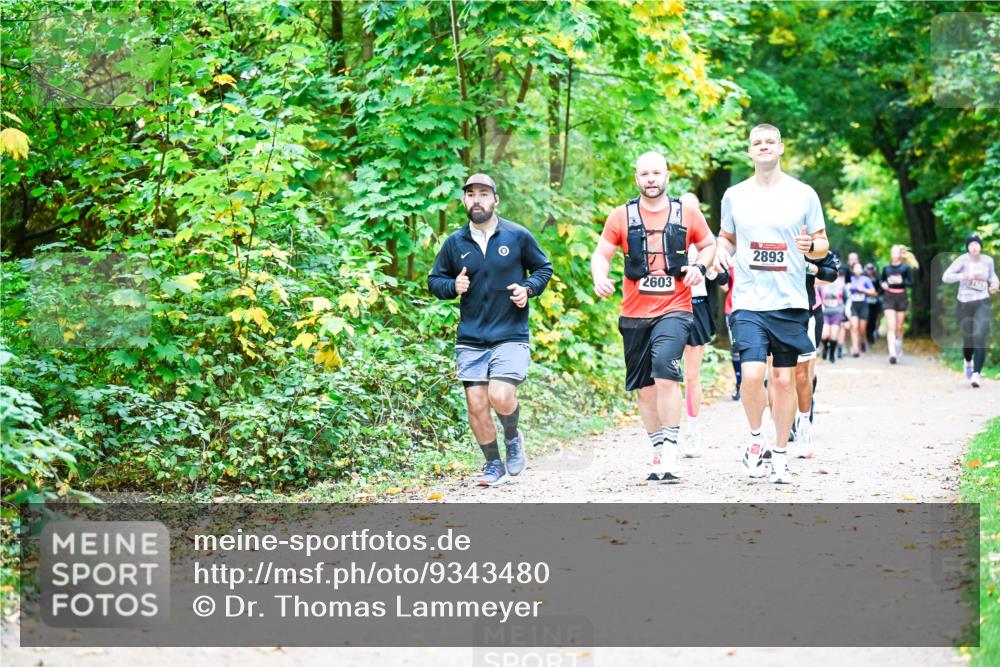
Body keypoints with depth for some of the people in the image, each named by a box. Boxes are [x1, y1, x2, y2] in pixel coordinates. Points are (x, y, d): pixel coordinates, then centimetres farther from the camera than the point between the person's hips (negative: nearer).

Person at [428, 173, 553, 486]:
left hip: (510, 335, -3)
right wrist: (453, 286, -6)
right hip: (470, 339, 3)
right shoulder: (454, 243, 5)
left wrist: (528, 289, -7)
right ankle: (494, 465, 18)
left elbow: (543, 268, 12)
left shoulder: (517, 236, 0)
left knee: (501, 397, -19)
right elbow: (434, 280, 16)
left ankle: (513, 438, 14)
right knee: (476, 405, -1)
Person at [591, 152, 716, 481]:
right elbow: (601, 254, 5)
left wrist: (700, 266, -6)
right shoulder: (622, 216, 5)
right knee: (644, 388, 9)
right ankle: (659, 452, 24)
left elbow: (709, 244, 15)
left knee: (665, 371, -24)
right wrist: (599, 279, -16)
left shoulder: (687, 212, 4)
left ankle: (670, 452, -19)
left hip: (674, 310, -3)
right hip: (634, 314, 3)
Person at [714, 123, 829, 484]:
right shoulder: (734, 196, 6)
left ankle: (780, 455, 18)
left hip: (790, 304, 0)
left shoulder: (803, 194, 3)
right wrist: (722, 250, -4)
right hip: (749, 303, 0)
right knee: (752, 375, -15)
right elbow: (726, 236, 19)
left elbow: (823, 244, 9)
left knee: (784, 379, 4)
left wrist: (811, 246, -14)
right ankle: (755, 437, 11)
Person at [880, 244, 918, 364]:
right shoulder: (886, 268, 7)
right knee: (891, 326, -11)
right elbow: (881, 280, 20)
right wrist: (883, 284, -1)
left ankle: (899, 347, 33)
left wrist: (901, 281, -18)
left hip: (901, 297, -1)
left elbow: (911, 283, -4)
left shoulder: (906, 268, 0)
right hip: (889, 297, 1)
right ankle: (892, 353, -18)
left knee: (899, 327, 7)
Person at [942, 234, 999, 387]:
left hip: (982, 304, 1)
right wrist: (963, 276, -29)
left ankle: (976, 374, -21)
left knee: (980, 338, -17)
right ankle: (968, 363, 45)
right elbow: (946, 276, -14)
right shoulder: (963, 260, -8)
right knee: (968, 340, 11)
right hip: (964, 305, -1)